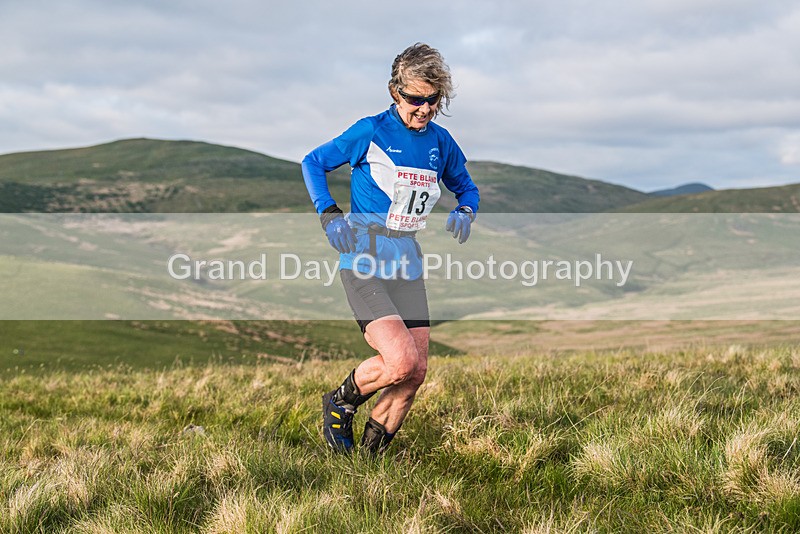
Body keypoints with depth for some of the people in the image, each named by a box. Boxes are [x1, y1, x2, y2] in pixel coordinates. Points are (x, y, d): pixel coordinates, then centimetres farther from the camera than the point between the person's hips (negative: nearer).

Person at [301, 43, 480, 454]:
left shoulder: (440, 142, 8)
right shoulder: (371, 132, -7)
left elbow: (465, 187, 24)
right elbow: (312, 163, 3)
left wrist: (465, 211, 2)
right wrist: (328, 214, -10)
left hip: (407, 266, 6)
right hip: (362, 263, -6)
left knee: (415, 374, 1)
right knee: (402, 362, -21)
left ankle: (369, 455, 20)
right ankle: (340, 404, 8)